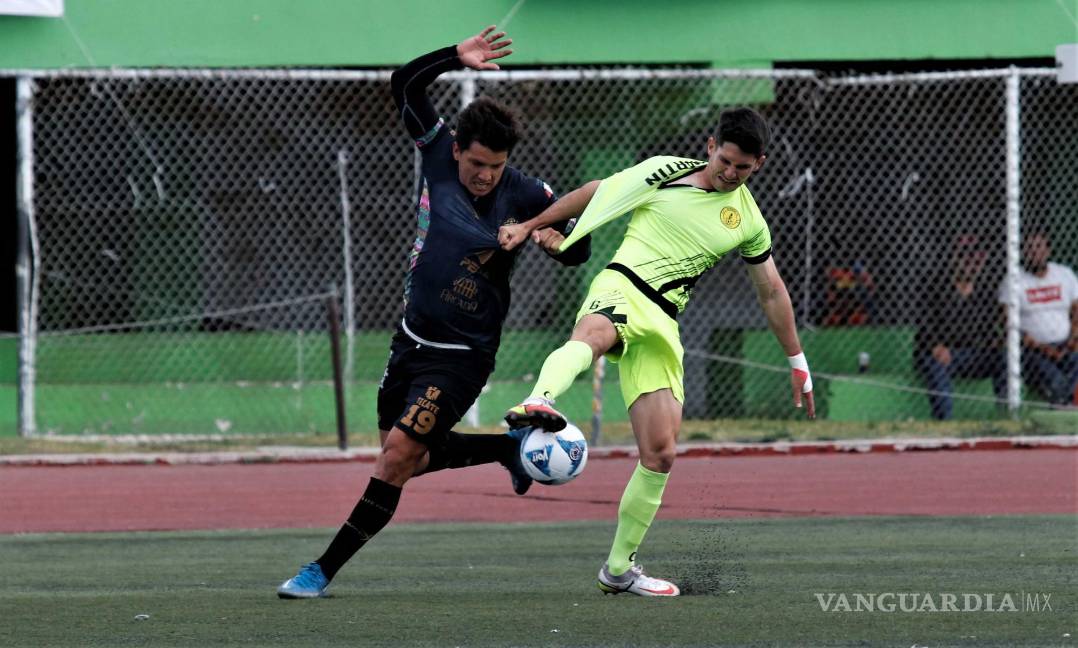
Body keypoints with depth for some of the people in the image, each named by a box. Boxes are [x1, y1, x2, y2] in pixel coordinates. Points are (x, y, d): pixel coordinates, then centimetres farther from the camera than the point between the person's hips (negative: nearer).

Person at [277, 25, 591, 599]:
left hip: (462, 355, -6)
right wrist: (457, 57, -14)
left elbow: (579, 250, 1)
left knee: (399, 455, -15)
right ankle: (509, 448, 35)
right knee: (408, 459, 16)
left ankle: (324, 569, -8)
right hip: (412, 338, 6)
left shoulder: (525, 196, -11)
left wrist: (558, 239, -21)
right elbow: (405, 85, -1)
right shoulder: (439, 155, -4)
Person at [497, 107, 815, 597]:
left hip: (662, 325, 5)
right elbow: (592, 194, 14)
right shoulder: (664, 172, 6)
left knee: (660, 454, -3)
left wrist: (797, 362, 31)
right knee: (593, 335, -44)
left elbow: (772, 292, 26)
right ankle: (539, 403, -77)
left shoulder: (748, 221, 16)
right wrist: (529, 225, 8)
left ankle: (619, 569, 11)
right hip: (620, 287, -5)